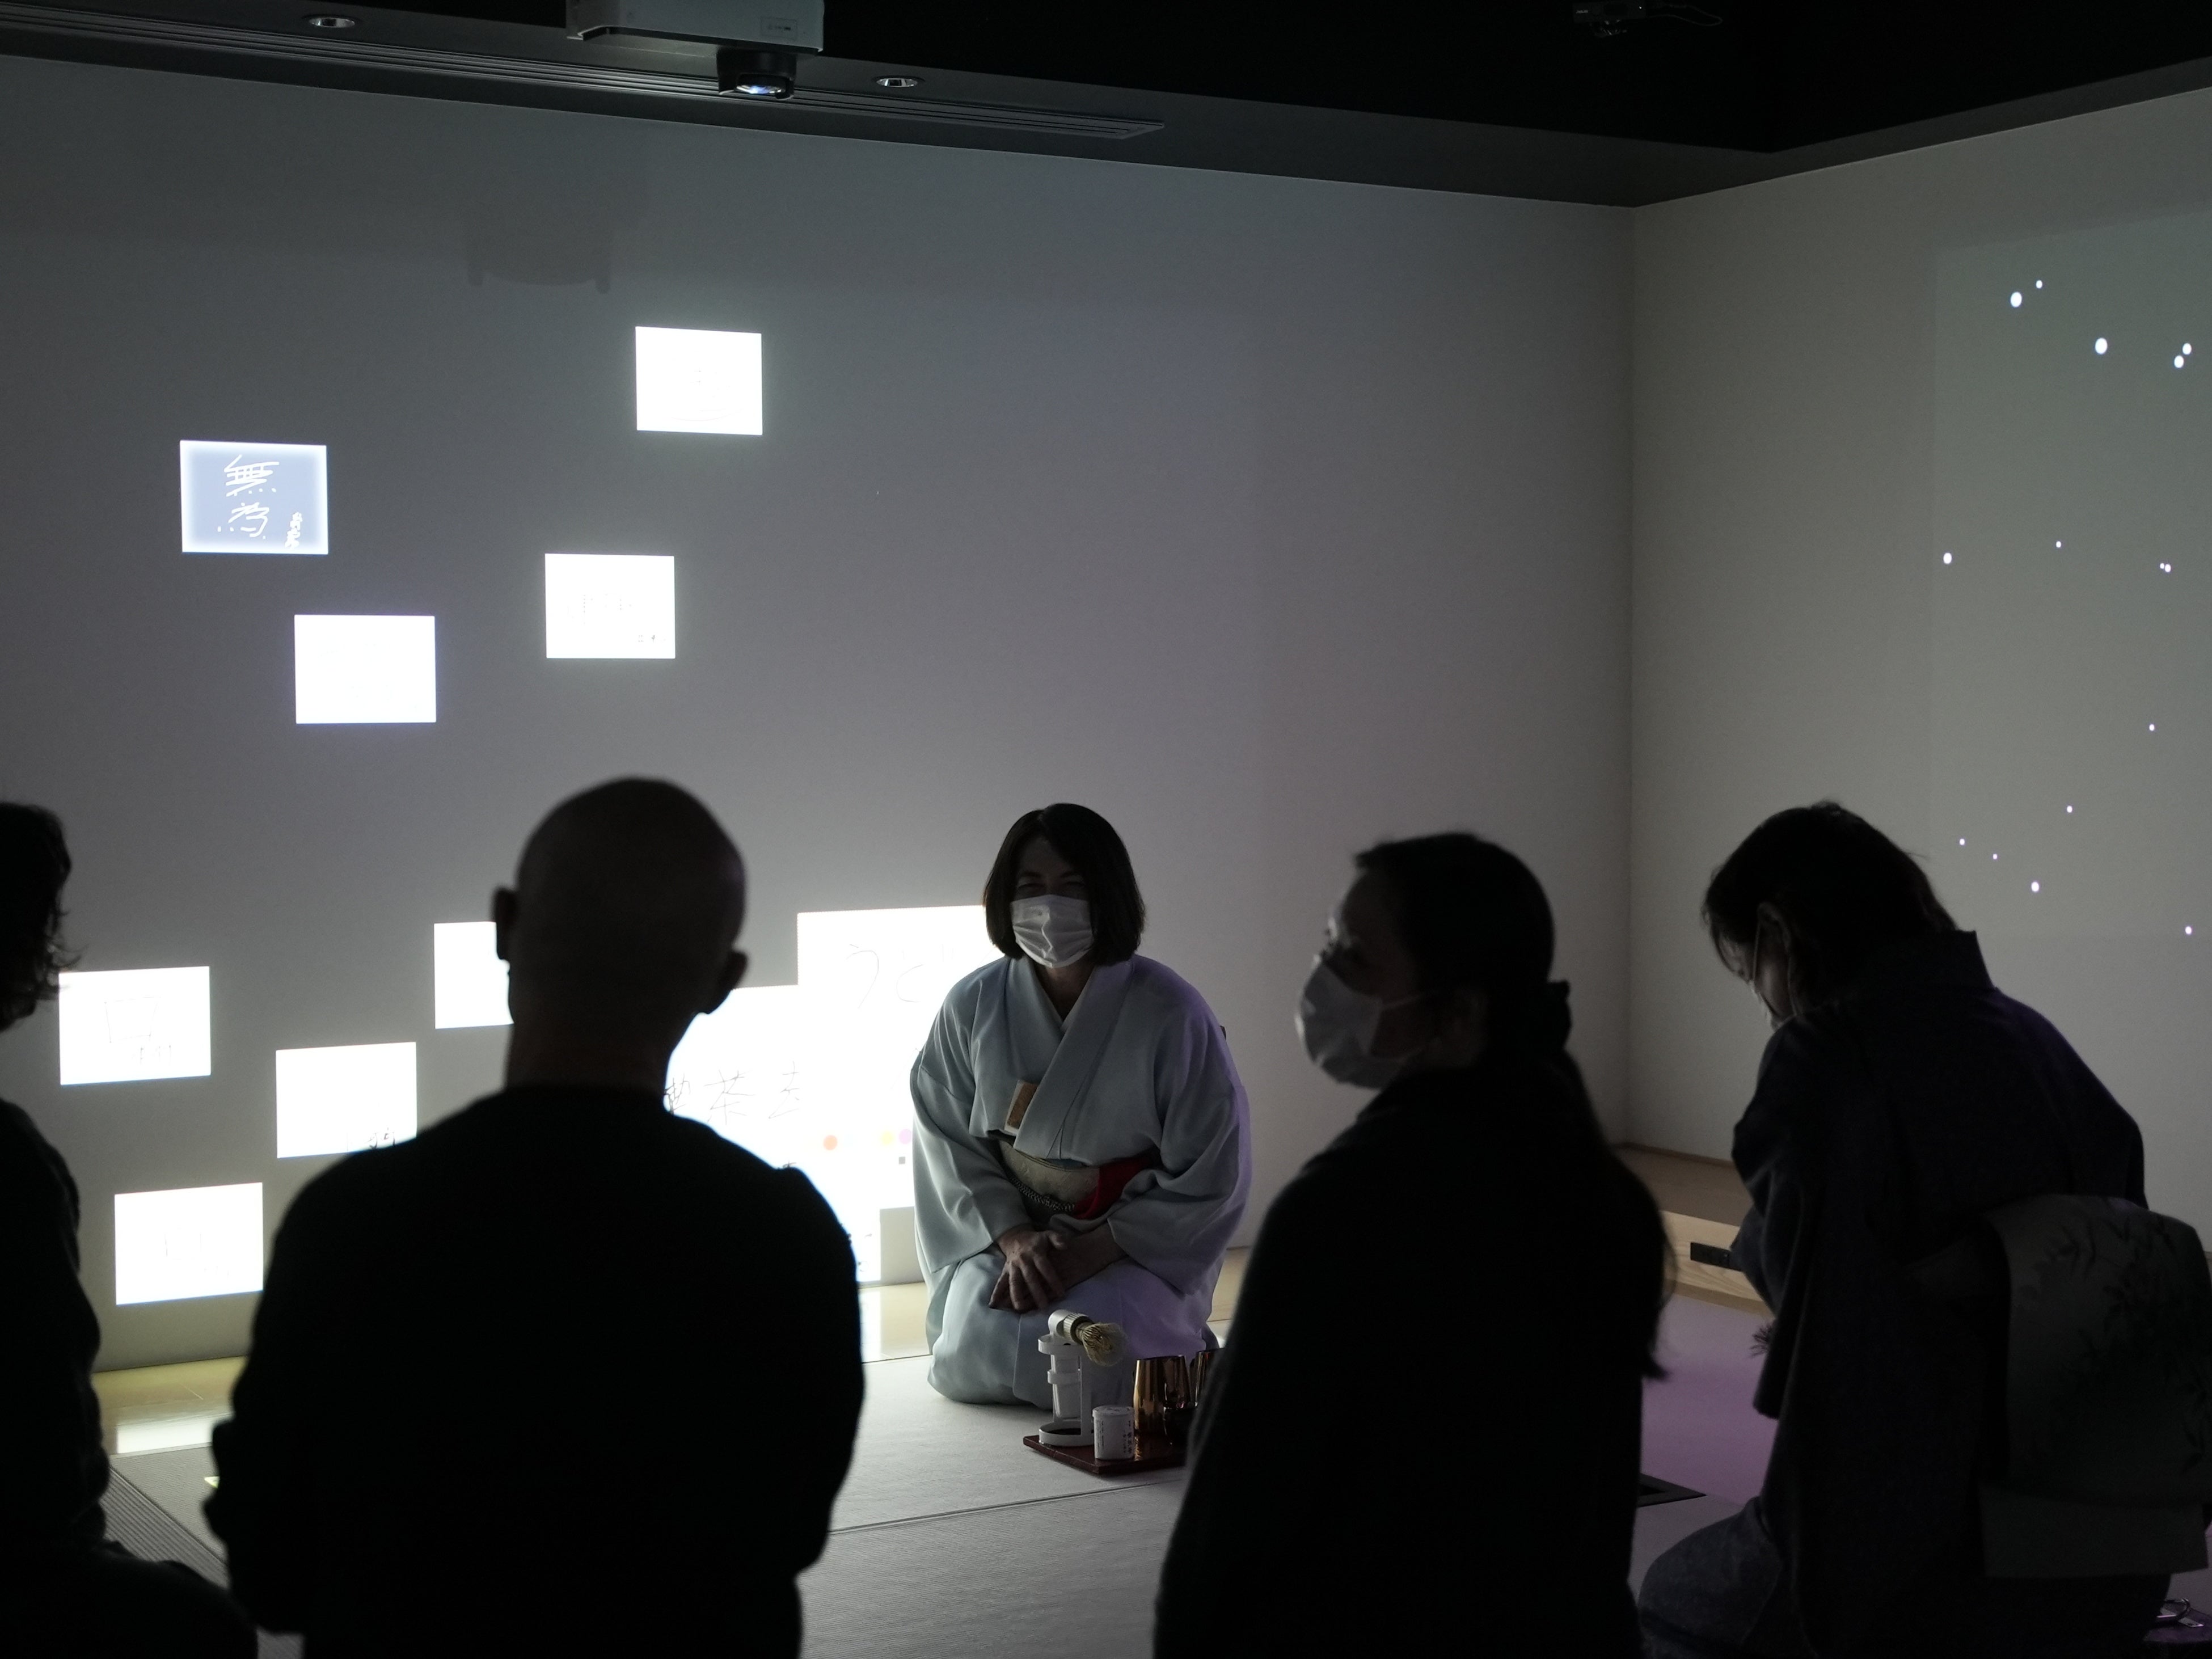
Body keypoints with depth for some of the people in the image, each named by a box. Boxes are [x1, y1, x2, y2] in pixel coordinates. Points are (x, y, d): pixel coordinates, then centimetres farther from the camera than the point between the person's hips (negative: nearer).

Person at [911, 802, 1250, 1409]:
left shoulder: (1170, 1013, -15)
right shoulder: (971, 1007, -6)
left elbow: (1211, 1177, -10)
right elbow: (947, 1144, 1)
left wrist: (1093, 1251, -17)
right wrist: (1014, 1238, -15)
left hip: (1139, 1249, -2)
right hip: (1003, 1236, 3)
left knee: (1086, 1362, -27)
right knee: (974, 1352, -23)